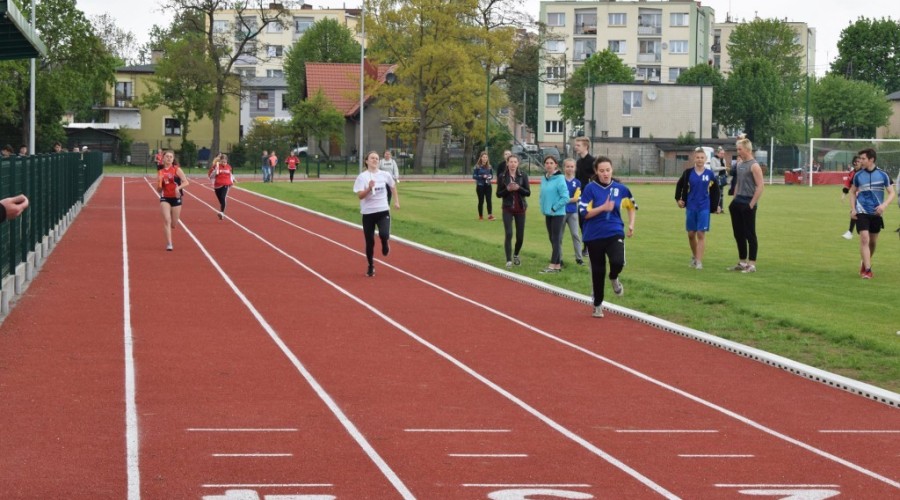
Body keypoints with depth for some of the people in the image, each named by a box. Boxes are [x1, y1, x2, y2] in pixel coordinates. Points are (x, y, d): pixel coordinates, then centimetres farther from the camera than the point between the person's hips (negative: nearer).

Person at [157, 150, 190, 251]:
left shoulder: (176, 169, -2)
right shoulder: (160, 172, 5)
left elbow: (186, 182, -11)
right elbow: (158, 189, 9)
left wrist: (178, 188, -28)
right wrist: (159, 182, -12)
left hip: (176, 198, 0)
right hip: (165, 198, 0)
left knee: (173, 224, 7)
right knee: (167, 220, -17)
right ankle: (169, 244, -16)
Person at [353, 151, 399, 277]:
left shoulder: (385, 175, 0)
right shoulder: (362, 177, -8)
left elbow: (393, 186, 21)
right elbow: (360, 196, -16)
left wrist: (396, 201, 20)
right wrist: (369, 188, -31)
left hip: (383, 211, 1)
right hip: (368, 213, -1)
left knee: (384, 234, -25)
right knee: (370, 242, 4)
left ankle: (385, 244, 14)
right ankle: (370, 266, 26)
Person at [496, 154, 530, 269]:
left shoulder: (523, 176, 0)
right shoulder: (502, 177, -1)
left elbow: (528, 192, -1)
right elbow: (498, 194, 0)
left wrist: (518, 188, -19)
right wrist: (507, 189, -18)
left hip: (520, 209, 1)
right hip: (508, 209, -1)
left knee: (520, 236, 6)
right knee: (508, 234, -14)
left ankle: (516, 255, 34)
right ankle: (509, 260, -11)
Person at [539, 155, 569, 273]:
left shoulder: (560, 179, -13)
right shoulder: (544, 179, 7)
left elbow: (565, 198, -16)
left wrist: (554, 208, -13)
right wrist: (544, 210, 7)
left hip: (558, 214, -7)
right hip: (548, 214, 7)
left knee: (556, 239, -4)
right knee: (552, 239, 10)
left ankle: (553, 265, -5)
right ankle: (558, 264, 16)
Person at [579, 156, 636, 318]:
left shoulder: (620, 188, 0)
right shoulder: (590, 188, -8)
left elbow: (631, 205, 17)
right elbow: (584, 212, -12)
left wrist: (631, 224, 8)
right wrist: (603, 208, -22)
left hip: (614, 233, 1)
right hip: (594, 236, -1)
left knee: (618, 262, -25)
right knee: (598, 271, 8)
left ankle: (614, 278, 12)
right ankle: (597, 305, 27)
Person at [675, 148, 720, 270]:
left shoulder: (709, 174, -3)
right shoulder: (688, 172, -2)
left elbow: (715, 190, 6)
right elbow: (680, 185, 11)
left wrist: (714, 206, 3)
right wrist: (678, 199, 4)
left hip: (704, 208, -2)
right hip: (691, 207, 2)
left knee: (701, 234, -6)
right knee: (691, 234, 10)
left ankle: (699, 261, -5)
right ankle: (694, 256, 32)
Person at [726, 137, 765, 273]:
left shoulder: (754, 166, -12)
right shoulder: (739, 164, 12)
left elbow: (760, 187, -16)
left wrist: (751, 204, -18)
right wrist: (734, 199, 14)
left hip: (748, 204, -8)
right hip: (738, 203, 8)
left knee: (750, 234, -3)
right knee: (738, 233, 12)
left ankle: (752, 264, 1)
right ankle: (742, 262, 21)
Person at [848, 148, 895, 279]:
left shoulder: (882, 175, -4)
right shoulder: (858, 175, 0)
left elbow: (891, 193, 0)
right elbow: (853, 192, 13)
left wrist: (884, 205, -18)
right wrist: (852, 209, 1)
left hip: (876, 213, 1)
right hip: (862, 212, -1)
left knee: (873, 242, 11)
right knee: (864, 239, -14)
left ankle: (865, 263, 35)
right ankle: (867, 270, -15)